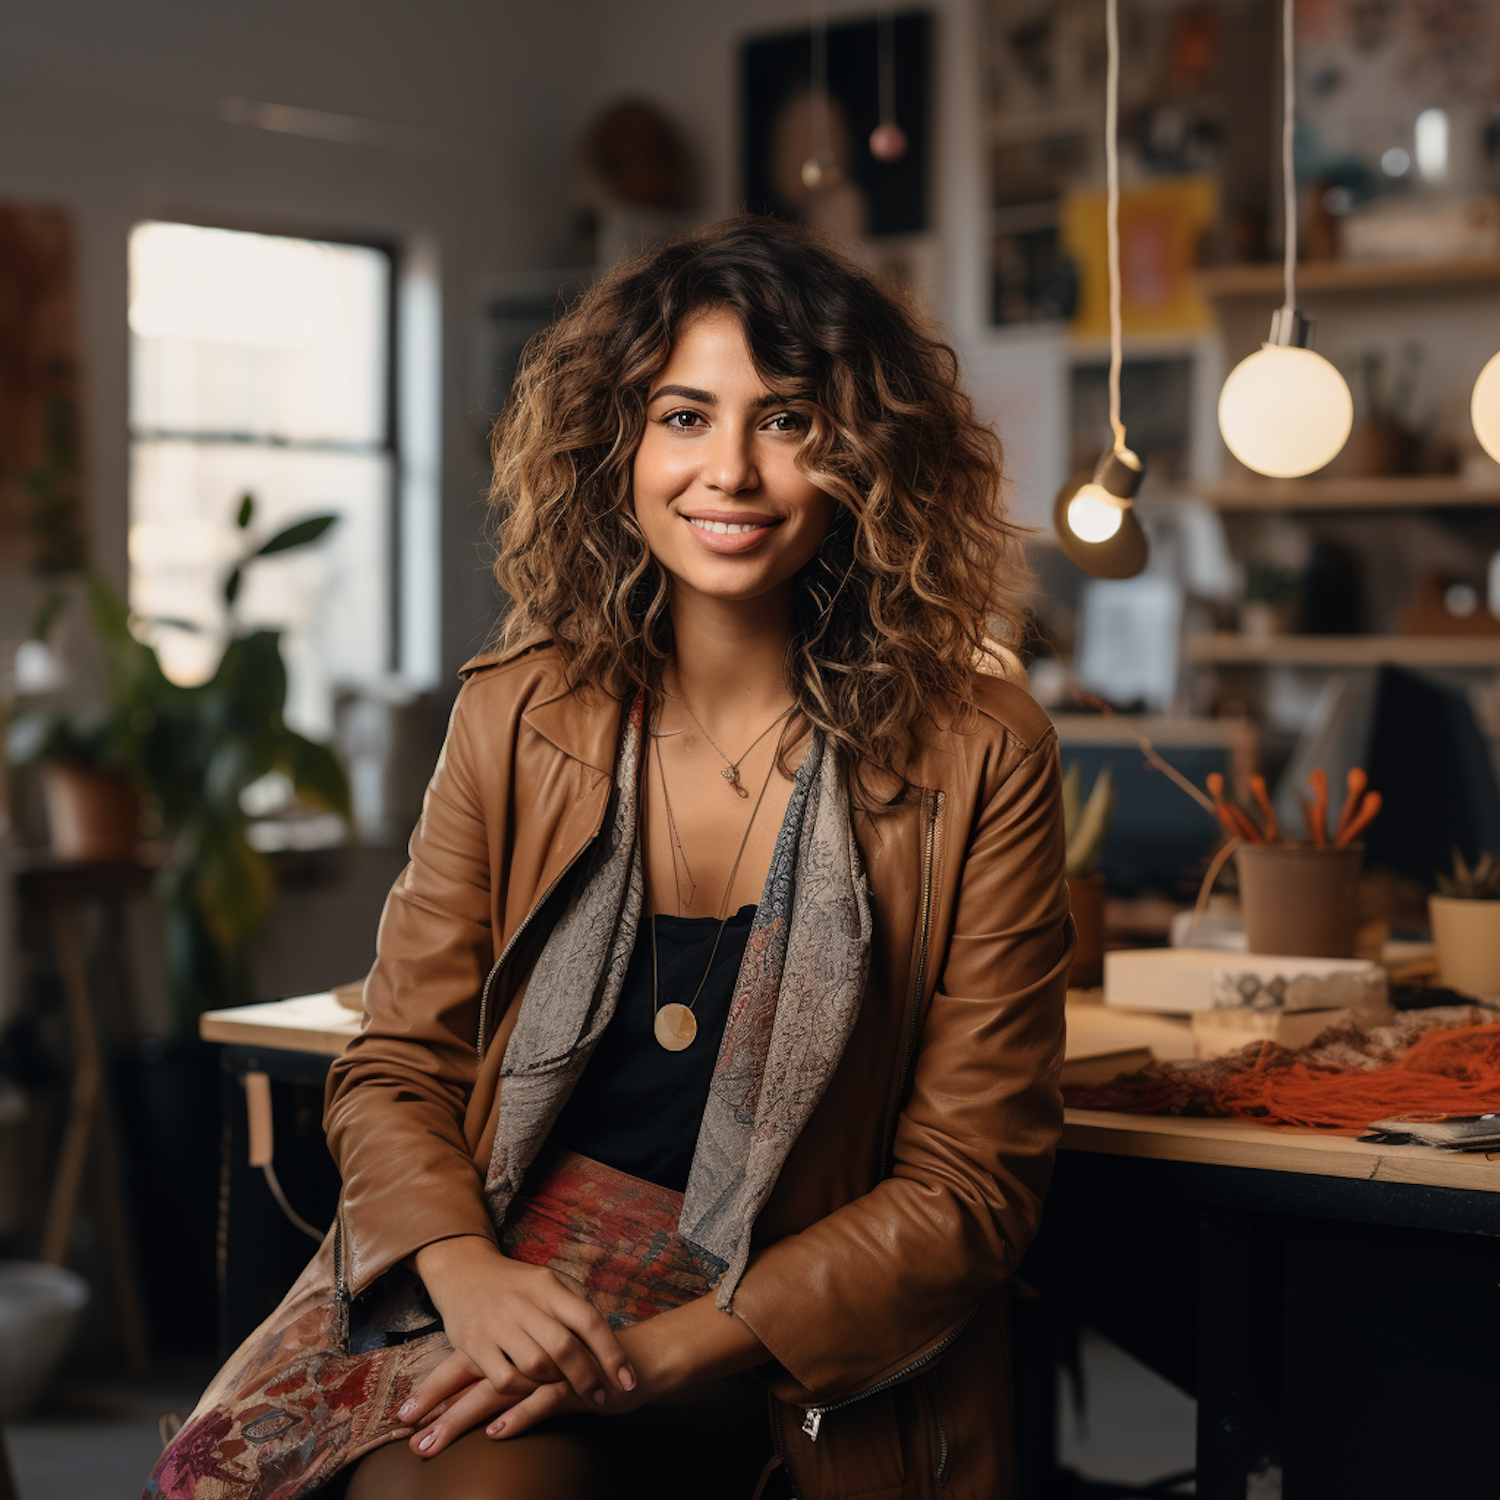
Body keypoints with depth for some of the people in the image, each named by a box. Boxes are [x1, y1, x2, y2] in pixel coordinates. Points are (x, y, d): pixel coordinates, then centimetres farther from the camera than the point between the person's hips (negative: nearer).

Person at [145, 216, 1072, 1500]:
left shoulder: (976, 755, -6)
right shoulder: (518, 716, 3)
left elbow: (971, 1182, -5)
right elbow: (396, 1070, 6)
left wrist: (667, 1348, -16)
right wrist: (466, 1270, -16)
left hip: (803, 1379, -2)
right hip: (502, 1285, 3)